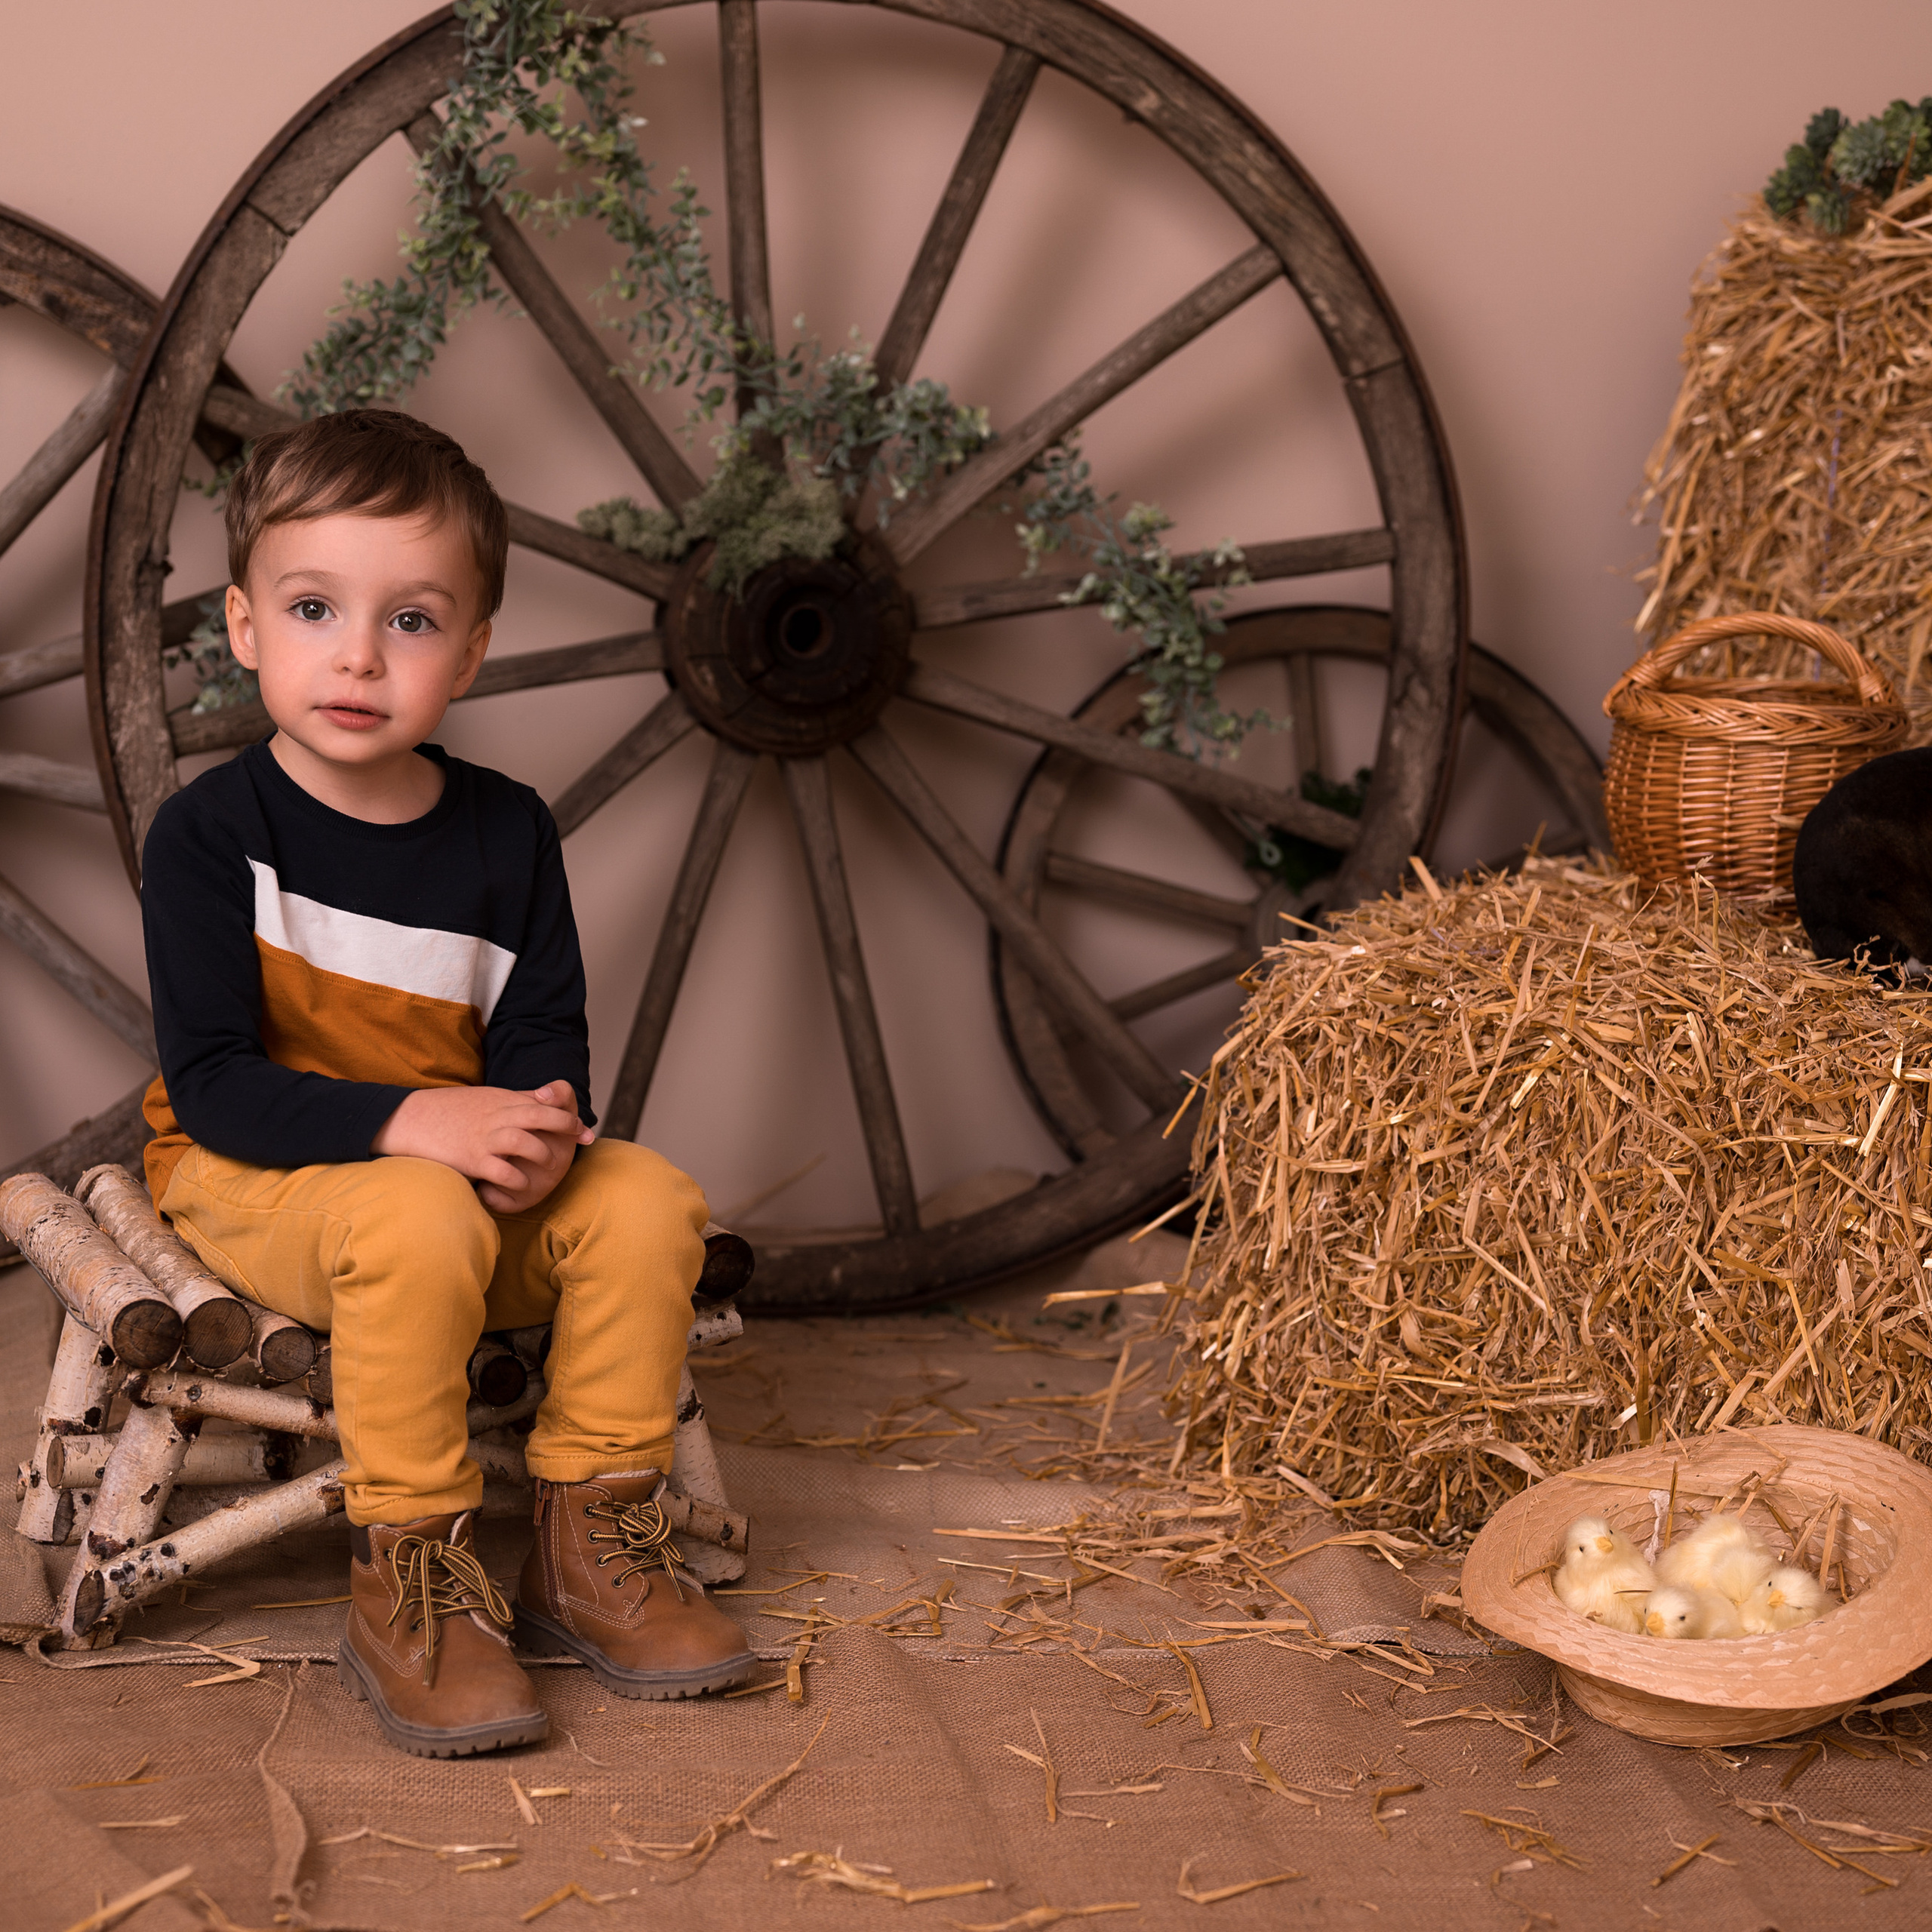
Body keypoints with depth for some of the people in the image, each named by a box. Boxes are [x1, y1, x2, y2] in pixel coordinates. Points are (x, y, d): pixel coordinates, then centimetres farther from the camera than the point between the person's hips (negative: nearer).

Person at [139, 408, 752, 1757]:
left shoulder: (506, 831, 1)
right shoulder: (211, 834, -12)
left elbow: (545, 1032, 4)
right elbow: (215, 1081, -18)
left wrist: (544, 1125, -21)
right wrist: (416, 1120, -31)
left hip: (467, 1177, 5)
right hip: (246, 1185, -5)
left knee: (647, 1199, -18)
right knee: (418, 1222, -35)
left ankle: (590, 1552, -4)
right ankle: (406, 1594, -21)